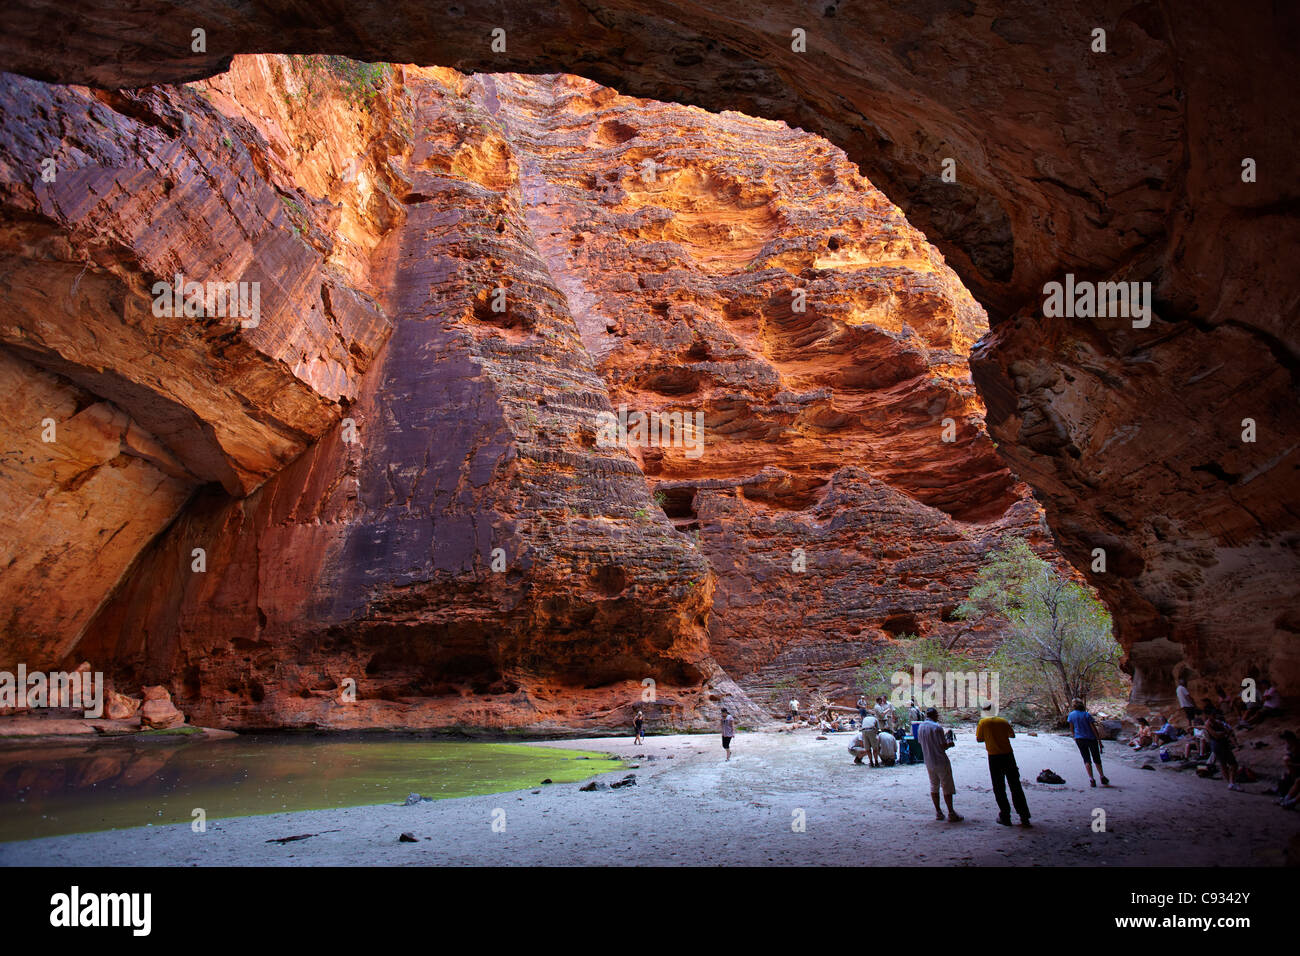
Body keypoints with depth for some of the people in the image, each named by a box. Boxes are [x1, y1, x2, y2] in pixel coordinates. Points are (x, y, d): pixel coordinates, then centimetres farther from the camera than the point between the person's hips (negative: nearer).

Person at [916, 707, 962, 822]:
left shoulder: (920, 727, 4)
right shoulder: (937, 727, -17)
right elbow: (944, 746, -16)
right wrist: (950, 744, 6)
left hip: (929, 762, 6)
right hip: (941, 761, -6)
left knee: (934, 786, 15)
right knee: (947, 787, 3)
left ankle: (938, 812, 17)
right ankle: (951, 814, 6)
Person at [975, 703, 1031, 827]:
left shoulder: (983, 722, -5)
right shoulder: (1003, 721, 2)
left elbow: (979, 739, -2)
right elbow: (1012, 735, 13)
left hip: (994, 757, -3)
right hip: (1008, 755, 3)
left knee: (999, 788, 7)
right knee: (1015, 786, 8)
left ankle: (1005, 817, 7)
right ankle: (1024, 817, 8)